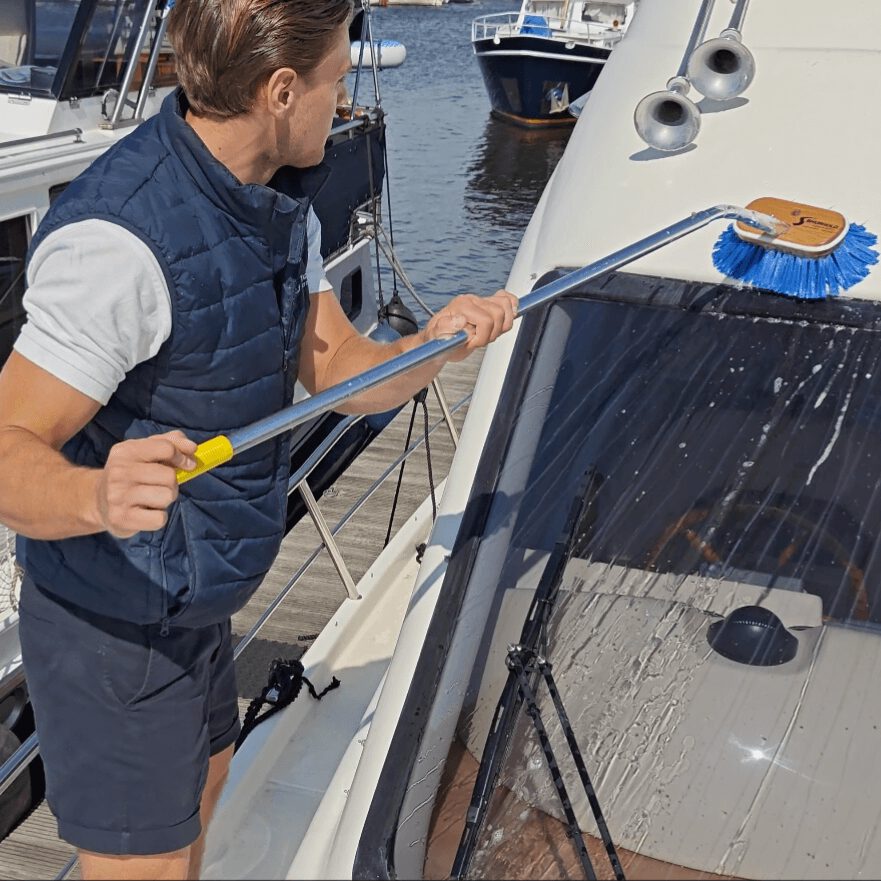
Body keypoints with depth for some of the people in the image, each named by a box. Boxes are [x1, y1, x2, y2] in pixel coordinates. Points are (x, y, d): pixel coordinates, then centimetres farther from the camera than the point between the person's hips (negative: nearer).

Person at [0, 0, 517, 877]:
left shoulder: (278, 202, 1)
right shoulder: (121, 238, -30)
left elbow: (338, 369, 3)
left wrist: (431, 347, -16)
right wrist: (97, 496, -51)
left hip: (193, 604, 9)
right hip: (114, 628, -9)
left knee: (201, 784, 29)